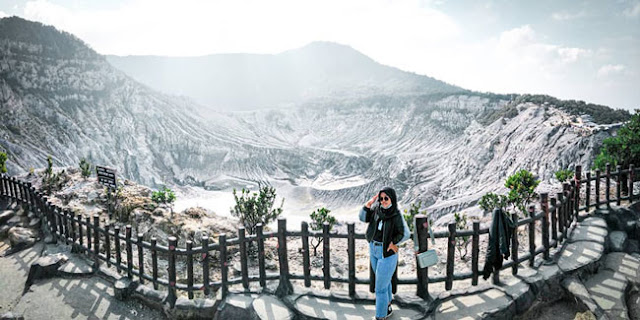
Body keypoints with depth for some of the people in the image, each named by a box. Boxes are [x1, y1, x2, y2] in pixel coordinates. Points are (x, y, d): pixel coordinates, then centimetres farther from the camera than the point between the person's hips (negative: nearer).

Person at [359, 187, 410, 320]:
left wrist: (392, 243, -10)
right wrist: (369, 202, -13)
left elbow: (406, 234, -15)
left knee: (380, 287, 0)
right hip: (373, 249, 6)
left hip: (387, 252, -6)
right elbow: (363, 218, -4)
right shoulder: (377, 208, -6)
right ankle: (387, 307, 42)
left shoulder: (396, 215, -20)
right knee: (384, 280, 23)